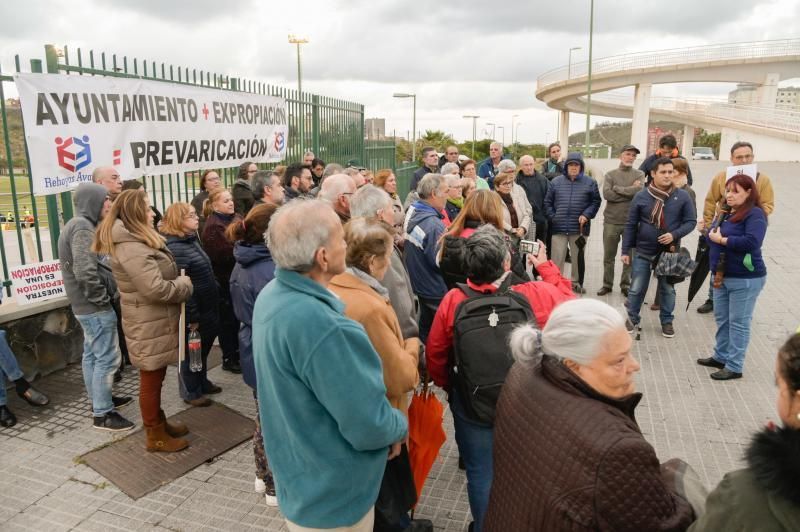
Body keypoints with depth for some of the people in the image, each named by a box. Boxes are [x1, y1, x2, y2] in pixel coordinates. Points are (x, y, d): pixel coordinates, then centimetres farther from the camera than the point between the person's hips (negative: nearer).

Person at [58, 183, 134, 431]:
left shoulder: (79, 224, 15)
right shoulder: (83, 228, -19)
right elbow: (85, 272, -28)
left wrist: (102, 297, 14)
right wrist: (102, 298, -17)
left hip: (85, 305, 11)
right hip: (95, 307, -11)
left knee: (92, 354, 19)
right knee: (107, 358, -5)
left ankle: (98, 399, 33)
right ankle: (102, 414, 3)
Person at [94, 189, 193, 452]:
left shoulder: (133, 241, 11)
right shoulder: (132, 248, -24)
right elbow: (156, 289, -29)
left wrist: (178, 282, 3)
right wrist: (185, 284, -13)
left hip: (154, 322, 10)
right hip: (150, 325, -10)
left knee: (155, 377, 22)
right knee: (151, 380, 4)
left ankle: (159, 422, 37)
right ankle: (156, 437, 19)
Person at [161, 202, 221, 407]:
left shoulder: (191, 240, 9)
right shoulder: (175, 248, -22)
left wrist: (212, 306, 19)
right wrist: (192, 316, -21)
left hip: (206, 308, 9)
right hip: (194, 312, -9)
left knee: (203, 349, 22)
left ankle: (202, 382, 38)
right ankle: (191, 392, 23)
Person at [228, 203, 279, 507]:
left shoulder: (242, 265, 2)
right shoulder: (272, 272, -28)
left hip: (255, 355, 9)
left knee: (264, 418, 24)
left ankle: (263, 476, 42)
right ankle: (276, 488, 28)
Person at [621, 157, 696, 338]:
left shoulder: (682, 197, -5)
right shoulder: (641, 196, -5)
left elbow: (691, 221, 0)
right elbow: (631, 225, -1)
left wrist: (675, 235, -18)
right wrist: (626, 250, -3)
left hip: (670, 252, 1)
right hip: (643, 252, 0)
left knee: (667, 289, 14)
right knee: (637, 288, 6)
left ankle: (667, 321, 30)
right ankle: (632, 318, 25)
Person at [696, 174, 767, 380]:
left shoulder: (754, 214, -13)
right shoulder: (727, 212, 11)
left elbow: (752, 242, -28)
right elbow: (713, 235, 15)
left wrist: (722, 239, -18)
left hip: (745, 279, -8)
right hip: (722, 276, 8)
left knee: (738, 323, 1)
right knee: (722, 319, 17)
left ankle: (734, 367, 9)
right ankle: (721, 356, 31)